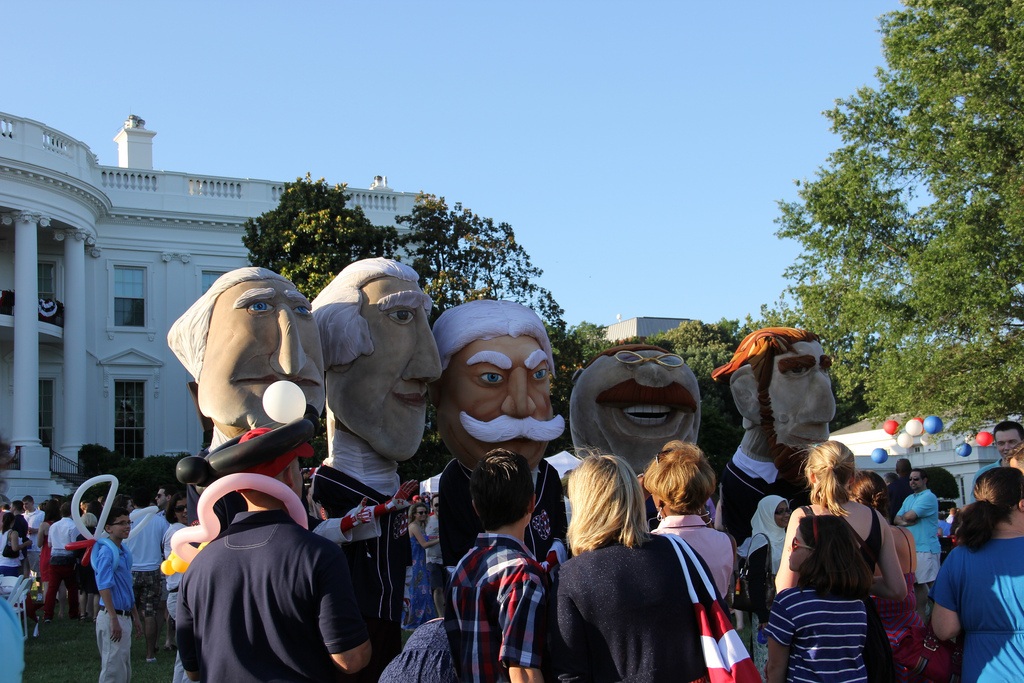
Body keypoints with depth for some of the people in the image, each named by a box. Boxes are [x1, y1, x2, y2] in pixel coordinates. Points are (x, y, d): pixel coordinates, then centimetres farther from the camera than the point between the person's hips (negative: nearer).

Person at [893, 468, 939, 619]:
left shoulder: (928, 497, -8)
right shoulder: (909, 499, 19)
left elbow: (909, 516, -16)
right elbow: (896, 519, 13)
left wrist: (903, 517, 6)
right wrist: (904, 521, -9)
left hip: (926, 548, -8)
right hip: (911, 547, 8)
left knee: (931, 583, -6)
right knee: (917, 583, 10)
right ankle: (921, 615, 16)